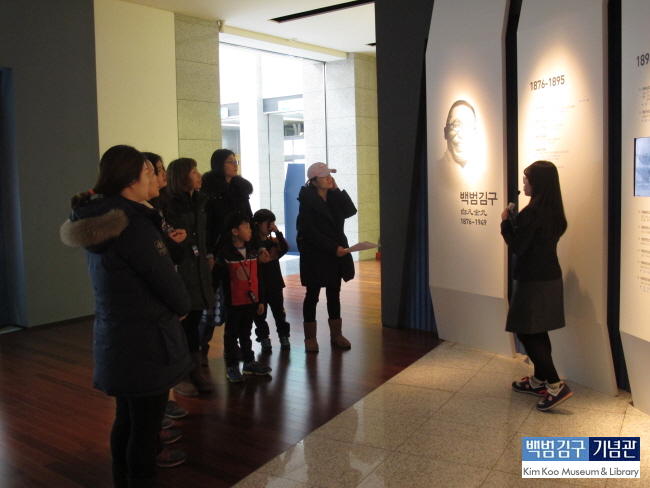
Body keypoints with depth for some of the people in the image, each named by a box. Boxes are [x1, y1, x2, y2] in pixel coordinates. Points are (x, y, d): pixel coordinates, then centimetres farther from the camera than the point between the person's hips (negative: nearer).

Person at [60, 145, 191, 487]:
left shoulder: (97, 220, 6)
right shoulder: (134, 224, -21)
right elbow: (168, 284, -16)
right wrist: (183, 306, 4)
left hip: (113, 340, 9)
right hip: (147, 344, -9)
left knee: (126, 420, 21)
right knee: (145, 428, 5)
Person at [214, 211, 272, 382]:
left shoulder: (252, 251, 4)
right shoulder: (225, 254, -14)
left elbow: (258, 277, 8)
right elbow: (216, 277, -12)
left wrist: (260, 300, 10)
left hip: (251, 300, 6)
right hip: (234, 302, -5)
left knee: (246, 333, 19)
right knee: (231, 334, 7)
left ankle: (249, 362, 29)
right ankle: (231, 366, 16)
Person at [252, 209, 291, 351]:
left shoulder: (274, 241, 5)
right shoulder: (252, 242, -8)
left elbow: (285, 248, -13)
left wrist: (278, 233, -18)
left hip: (275, 284, 3)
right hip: (259, 285, -3)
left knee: (279, 311, 11)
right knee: (260, 313, 5)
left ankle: (284, 336, 21)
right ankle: (264, 338, 17)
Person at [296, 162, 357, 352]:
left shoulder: (334, 196, 9)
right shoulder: (307, 201, -10)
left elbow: (350, 211, -3)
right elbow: (311, 232, -15)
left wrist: (337, 190, -5)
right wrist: (334, 248, -20)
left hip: (335, 253, 6)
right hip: (314, 255, -6)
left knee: (334, 294, 11)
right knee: (313, 295, 2)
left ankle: (336, 334, 21)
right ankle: (310, 337, 11)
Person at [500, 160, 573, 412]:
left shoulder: (532, 212, -19)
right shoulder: (553, 211, 8)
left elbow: (517, 246, -16)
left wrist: (505, 222, -4)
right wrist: (514, 221, 10)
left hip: (534, 281, -9)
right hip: (550, 278, 9)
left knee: (526, 332, -1)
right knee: (538, 332, 18)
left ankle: (556, 385, -5)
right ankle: (539, 380, 28)